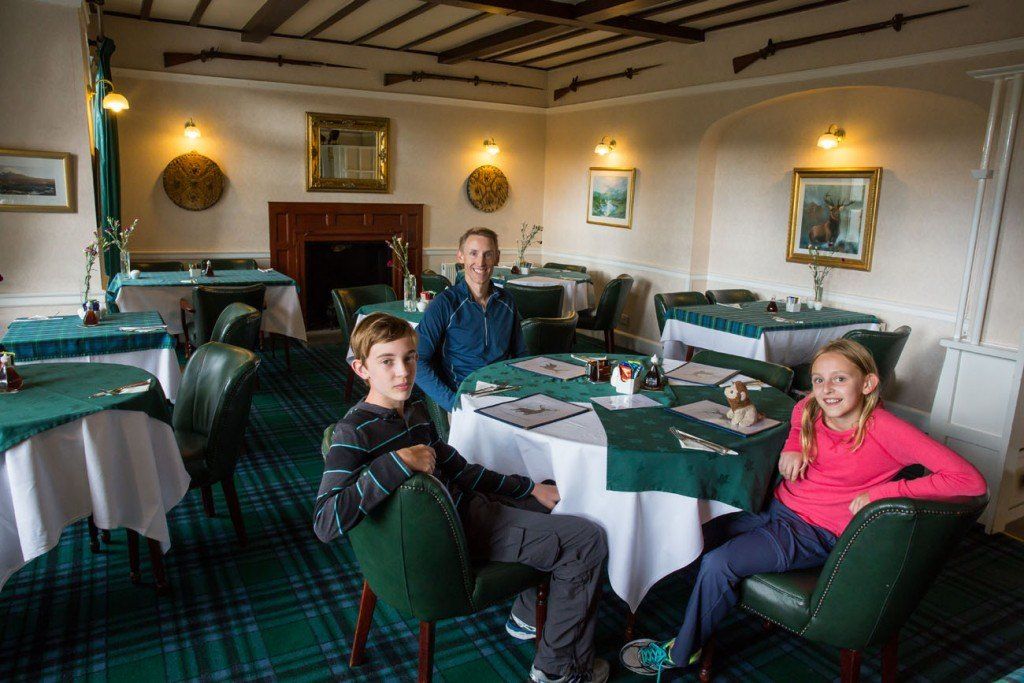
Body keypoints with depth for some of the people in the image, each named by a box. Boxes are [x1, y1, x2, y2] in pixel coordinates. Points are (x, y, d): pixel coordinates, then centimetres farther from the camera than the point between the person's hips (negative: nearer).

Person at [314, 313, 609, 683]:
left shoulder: (416, 410, 4)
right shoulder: (353, 434, -22)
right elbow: (325, 523, -32)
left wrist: (529, 488, 9)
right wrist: (396, 463, -35)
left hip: (465, 505, 9)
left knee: (556, 499, 25)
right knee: (587, 540, -7)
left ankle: (527, 613, 33)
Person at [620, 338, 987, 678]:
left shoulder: (887, 431, -23)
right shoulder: (808, 410, -5)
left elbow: (971, 481, -26)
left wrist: (883, 492, -27)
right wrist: (792, 447, -2)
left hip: (815, 535, -6)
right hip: (777, 508, 7)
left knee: (717, 564, -20)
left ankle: (680, 653, 4)